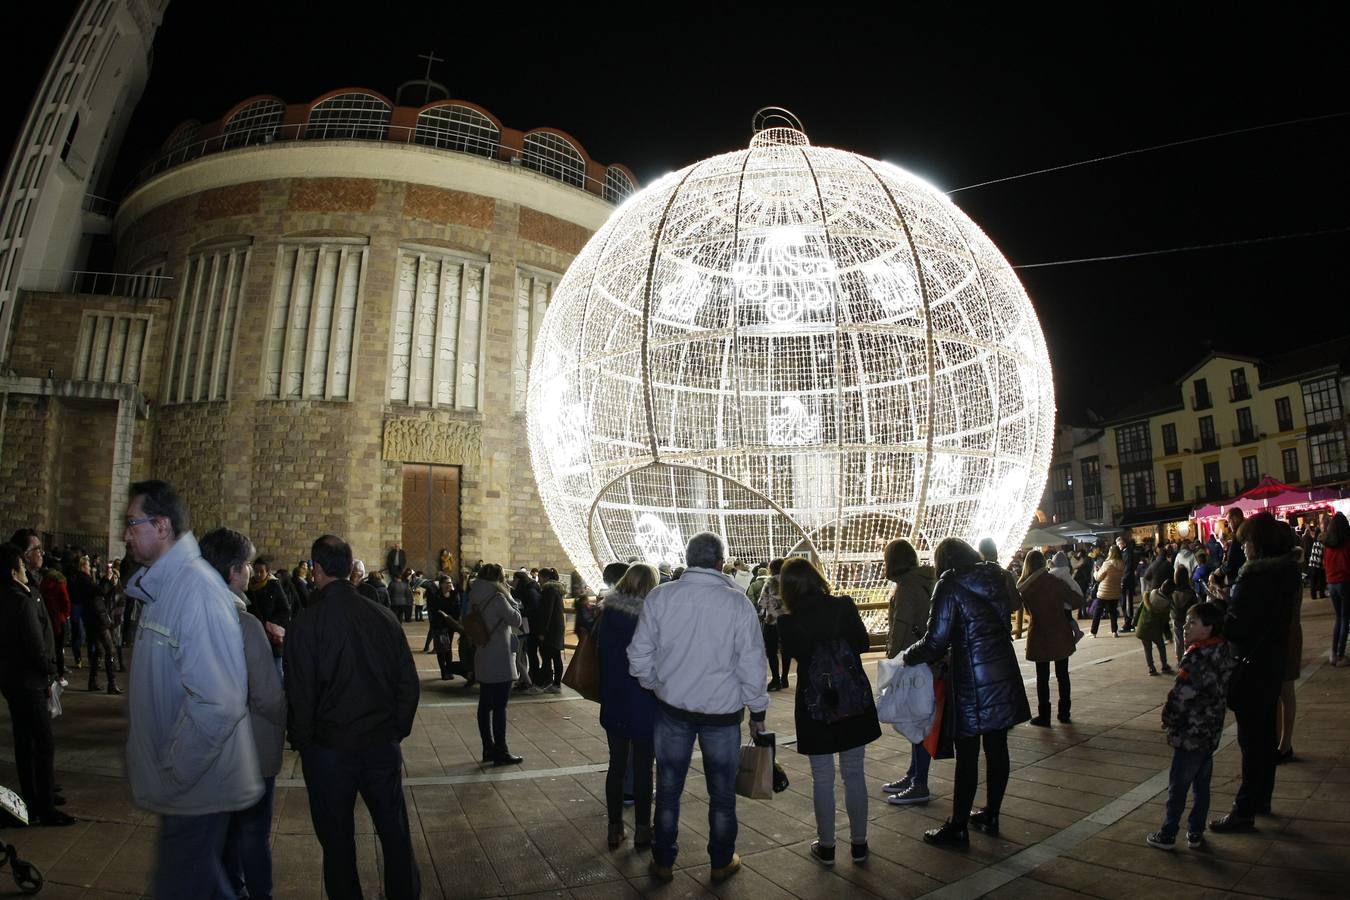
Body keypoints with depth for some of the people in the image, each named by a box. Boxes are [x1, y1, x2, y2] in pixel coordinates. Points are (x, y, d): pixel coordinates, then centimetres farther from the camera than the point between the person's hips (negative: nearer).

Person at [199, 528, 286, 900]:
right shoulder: (245, 624, -25)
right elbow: (269, 697, -24)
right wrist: (291, 722, -5)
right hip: (254, 749, -7)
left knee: (226, 829, 22)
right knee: (253, 835, 10)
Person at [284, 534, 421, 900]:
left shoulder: (306, 623, -14)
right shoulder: (383, 615, -4)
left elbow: (299, 693, -10)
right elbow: (408, 681, 0)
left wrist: (302, 741, 5)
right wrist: (398, 729, 11)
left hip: (329, 747, -3)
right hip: (383, 744, 3)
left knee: (337, 839, 15)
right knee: (395, 831, 15)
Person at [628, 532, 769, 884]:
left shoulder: (659, 597, -10)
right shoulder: (737, 602, -14)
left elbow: (639, 656, -4)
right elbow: (752, 663, -9)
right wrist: (758, 710, 4)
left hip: (672, 708, 1)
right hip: (723, 710, -1)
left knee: (669, 788, 17)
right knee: (722, 792, 17)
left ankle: (663, 862, 29)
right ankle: (722, 862, 32)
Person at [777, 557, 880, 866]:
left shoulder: (787, 622, -15)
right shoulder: (844, 606, -11)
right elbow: (863, 643, 3)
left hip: (815, 705, -2)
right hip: (855, 701, 2)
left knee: (822, 778, 11)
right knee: (854, 773, 15)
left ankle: (826, 847, 22)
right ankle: (859, 844, 27)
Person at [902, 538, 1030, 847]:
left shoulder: (950, 586, -13)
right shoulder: (995, 579, 8)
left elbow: (936, 641, -15)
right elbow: (1004, 625, 16)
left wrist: (907, 657, 2)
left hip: (973, 680, -7)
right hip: (1004, 675, 7)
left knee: (967, 754, 1)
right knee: (997, 747, 15)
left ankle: (958, 827, 11)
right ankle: (991, 815, 29)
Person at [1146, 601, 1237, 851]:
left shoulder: (1196, 659, -25)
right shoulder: (1223, 653, 2)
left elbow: (1181, 696, -24)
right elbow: (1224, 692, 12)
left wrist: (1168, 720, -7)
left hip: (1190, 735, -8)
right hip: (1212, 733, 8)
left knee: (1178, 786, 4)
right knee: (1202, 785, 16)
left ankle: (1167, 835, 15)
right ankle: (1196, 834, 26)